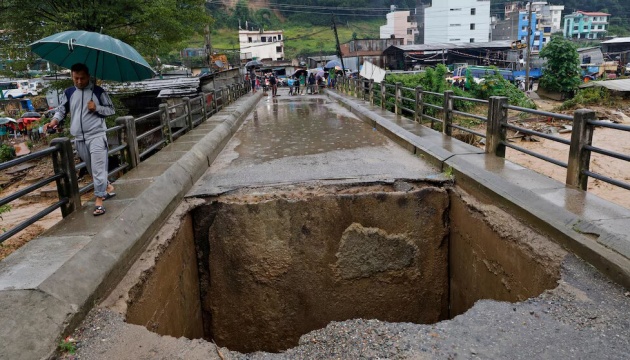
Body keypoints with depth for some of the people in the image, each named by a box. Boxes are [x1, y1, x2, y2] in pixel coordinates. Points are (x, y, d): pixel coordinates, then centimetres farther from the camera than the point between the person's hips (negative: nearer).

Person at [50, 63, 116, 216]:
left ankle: (99, 199, -7)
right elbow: (61, 110, 12)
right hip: (79, 138, 5)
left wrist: (97, 108, -14)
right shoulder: (68, 93, 9)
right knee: (91, 169, 14)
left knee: (98, 168, -10)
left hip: (96, 135, -5)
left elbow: (111, 110, 3)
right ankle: (107, 187, 34)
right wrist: (54, 121, -6)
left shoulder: (98, 91, -1)